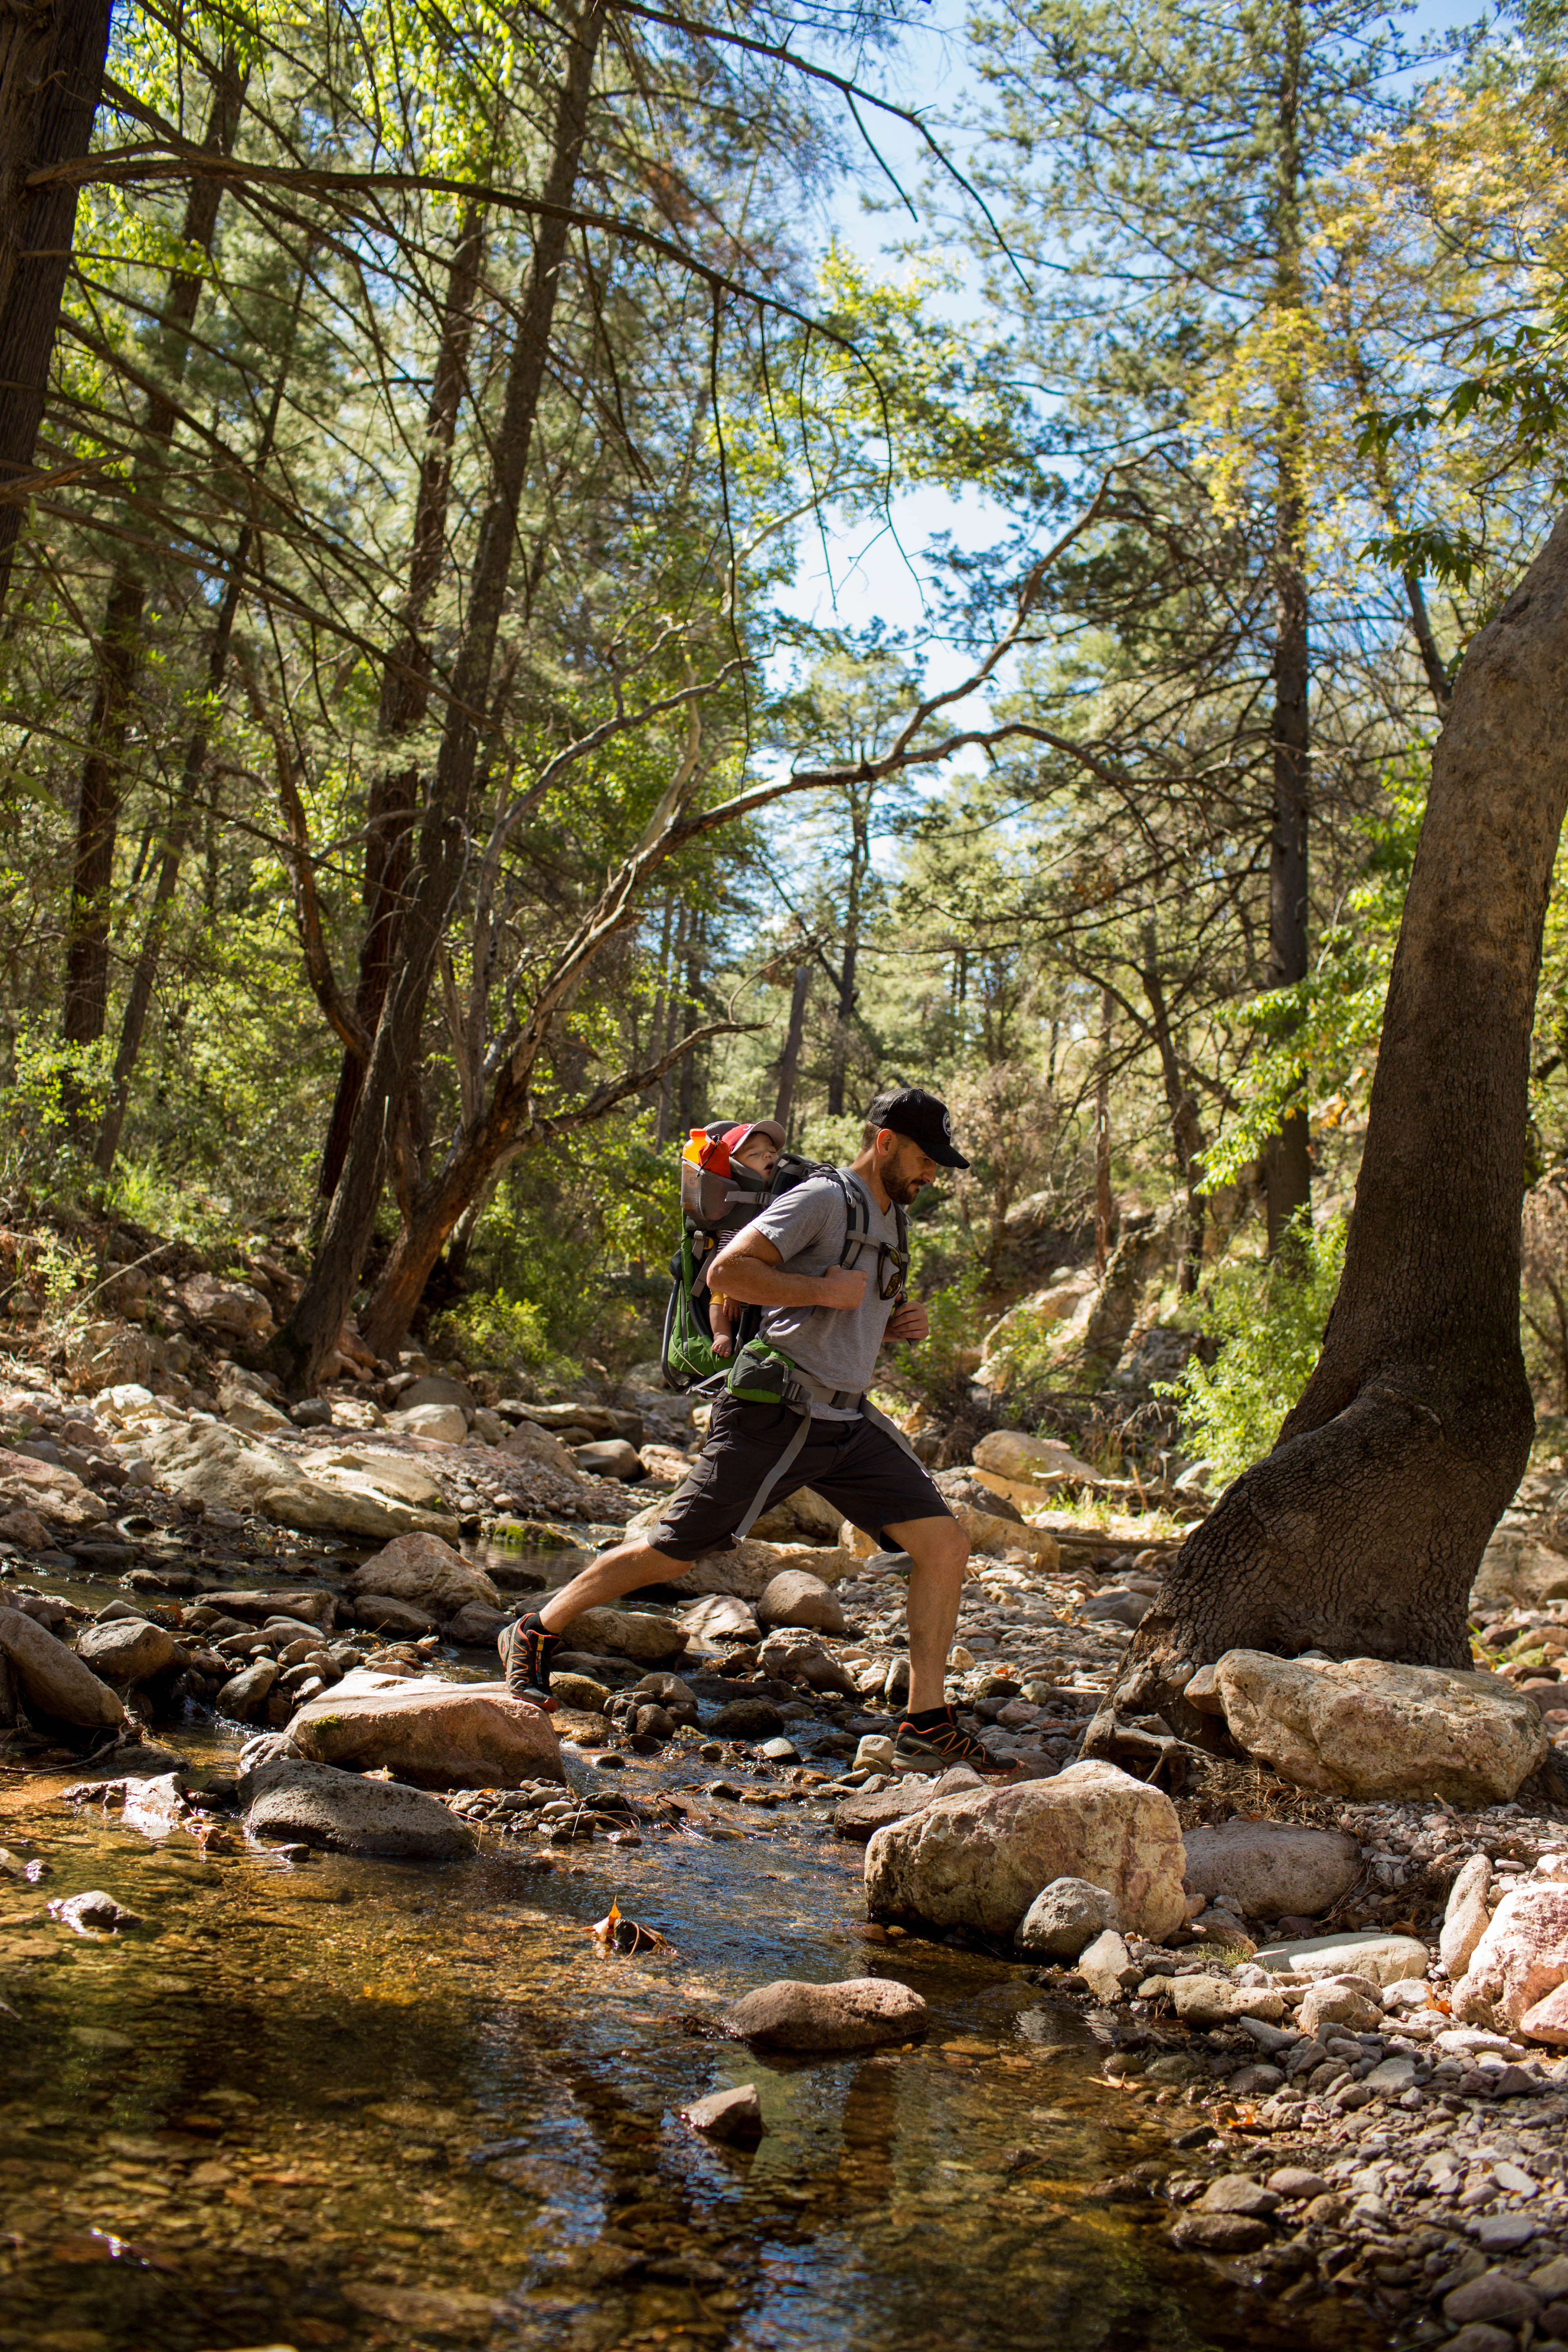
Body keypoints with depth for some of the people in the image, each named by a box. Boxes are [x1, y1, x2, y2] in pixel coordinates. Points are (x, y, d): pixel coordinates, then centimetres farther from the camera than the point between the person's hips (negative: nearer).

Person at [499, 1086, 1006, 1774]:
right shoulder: (822, 1200, -11)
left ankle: (926, 1729, 3)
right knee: (670, 1552, 0)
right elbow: (728, 1271, -21)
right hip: (774, 1415, -8)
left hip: (849, 1425, 8)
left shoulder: (890, 1219, 17)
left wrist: (901, 1324, 10)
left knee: (944, 1544, -4)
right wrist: (825, 1290, -19)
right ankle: (535, 1635, 21)